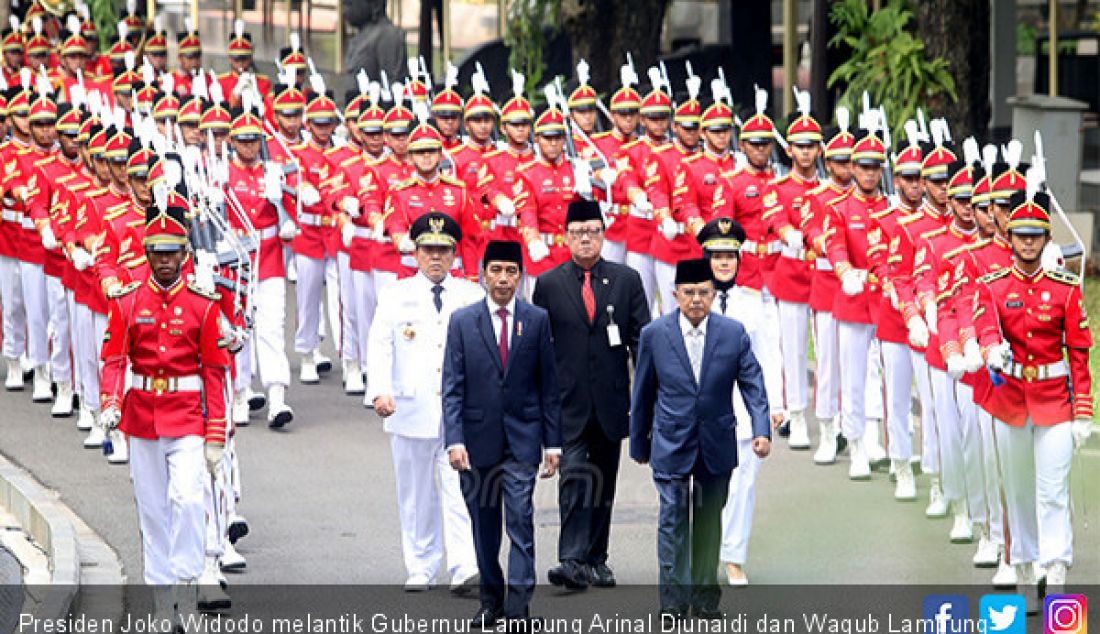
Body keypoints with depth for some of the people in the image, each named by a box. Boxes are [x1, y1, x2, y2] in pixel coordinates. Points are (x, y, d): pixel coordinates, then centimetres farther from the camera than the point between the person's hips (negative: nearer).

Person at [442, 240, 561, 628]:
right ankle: (491, 602, 19)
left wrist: (553, 442, 1)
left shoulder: (537, 320, 2)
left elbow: (549, 385, 4)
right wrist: (454, 440, -10)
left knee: (520, 520, -11)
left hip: (522, 438, -1)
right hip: (478, 438, 1)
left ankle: (518, 607, -12)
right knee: (484, 526, 8)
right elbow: (452, 387, 0)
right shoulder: (462, 321, 2)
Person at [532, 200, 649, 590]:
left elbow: (641, 341, 5)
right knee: (573, 476, -14)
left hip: (610, 403, 2)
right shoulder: (548, 285, 3)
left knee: (603, 482, 9)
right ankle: (572, 560, -19)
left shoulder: (626, 280, 5)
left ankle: (596, 559, 20)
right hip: (568, 404, -2)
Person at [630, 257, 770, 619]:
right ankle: (673, 600, 0)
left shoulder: (733, 333, -4)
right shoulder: (654, 335, -4)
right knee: (673, 519, -3)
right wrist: (639, 444, 8)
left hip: (716, 446, 1)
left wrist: (762, 431, -17)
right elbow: (643, 394, 3)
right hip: (671, 444, -1)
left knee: (709, 522, 10)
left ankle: (705, 598, 20)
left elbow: (752, 383, -4)